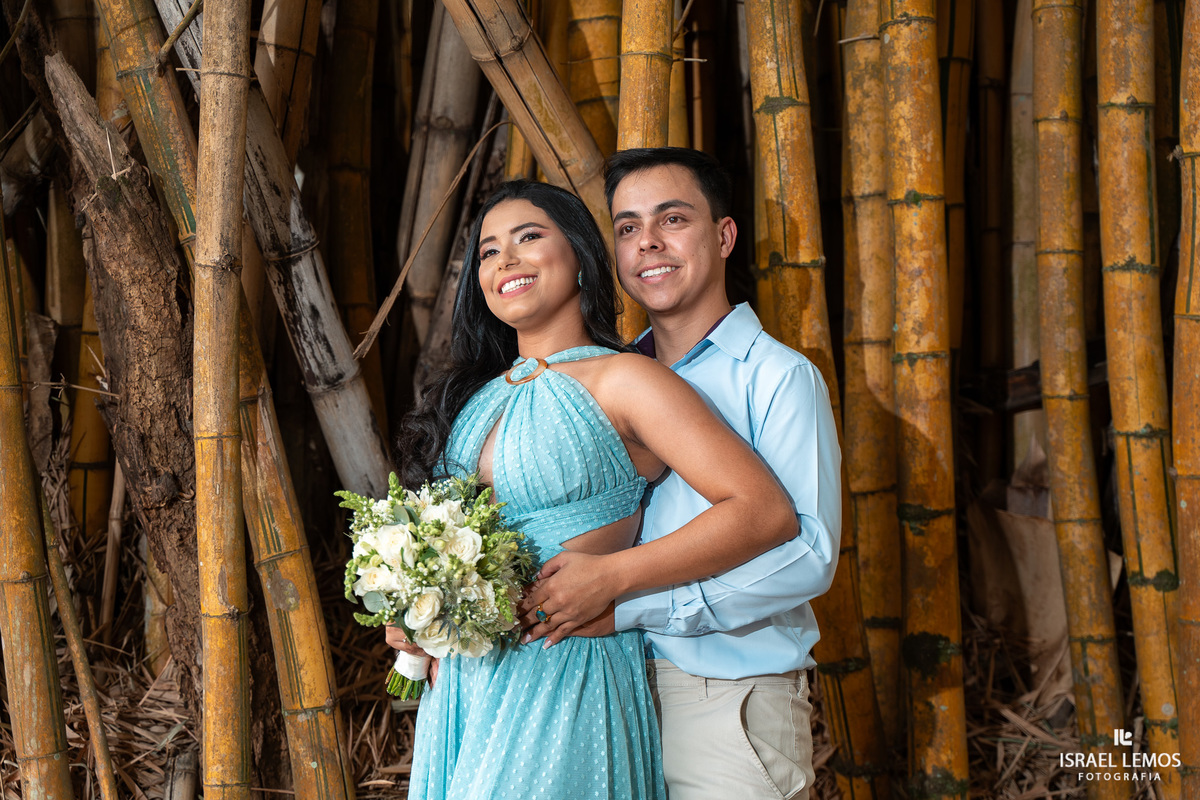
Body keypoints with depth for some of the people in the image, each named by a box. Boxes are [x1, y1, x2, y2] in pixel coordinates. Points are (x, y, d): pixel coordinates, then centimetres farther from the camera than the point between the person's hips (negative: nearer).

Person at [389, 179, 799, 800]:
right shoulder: (476, 394, 11)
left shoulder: (620, 381, -8)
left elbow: (767, 512, -17)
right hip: (459, 682, 6)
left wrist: (608, 577, -21)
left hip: (567, 679, -6)